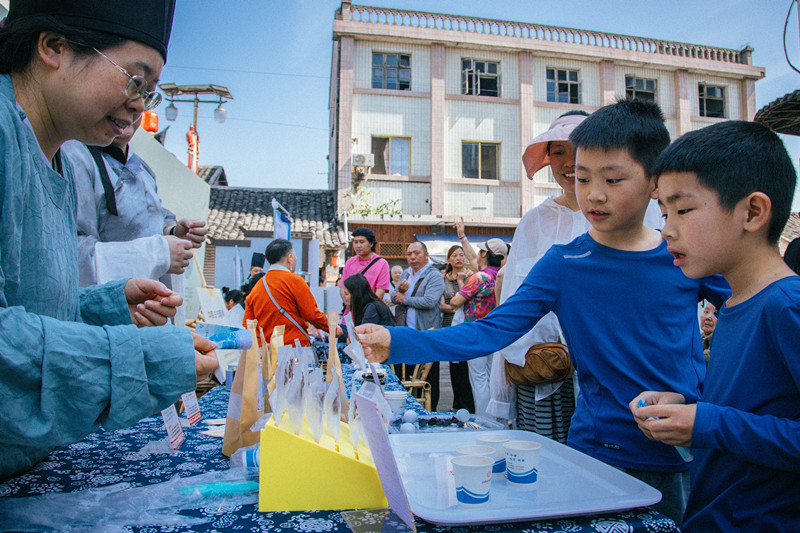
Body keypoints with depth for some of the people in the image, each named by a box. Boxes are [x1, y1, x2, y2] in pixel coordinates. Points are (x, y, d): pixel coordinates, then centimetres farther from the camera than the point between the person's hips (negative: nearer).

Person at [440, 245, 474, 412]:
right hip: (449, 325, 4)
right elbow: (441, 304, 4)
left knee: (466, 365, -6)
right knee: (454, 365, 8)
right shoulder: (444, 278, 11)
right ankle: (457, 405, 18)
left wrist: (460, 281, -9)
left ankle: (469, 407, 4)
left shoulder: (470, 276, 1)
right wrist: (456, 308, -10)